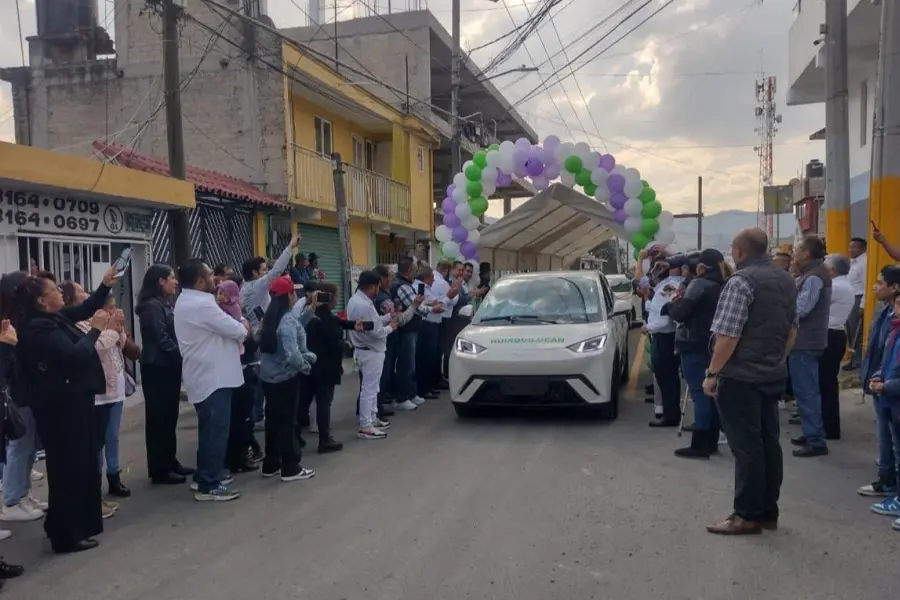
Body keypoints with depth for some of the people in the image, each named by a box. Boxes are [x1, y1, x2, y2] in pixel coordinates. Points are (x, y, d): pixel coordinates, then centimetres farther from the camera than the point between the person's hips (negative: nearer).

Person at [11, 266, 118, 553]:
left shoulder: (53, 318, 8)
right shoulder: (39, 328, -20)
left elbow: (84, 309, 22)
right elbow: (74, 355, -29)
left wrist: (105, 286, 12)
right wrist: (96, 329, -19)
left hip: (73, 401, 11)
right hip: (61, 406, -11)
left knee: (83, 463, 19)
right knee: (69, 468, -2)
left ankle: (80, 524, 32)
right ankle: (66, 535, 9)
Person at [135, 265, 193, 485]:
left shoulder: (166, 303, 14)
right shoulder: (152, 306, -14)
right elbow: (162, 339, -19)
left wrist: (181, 357, 2)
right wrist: (182, 355, -10)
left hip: (169, 366, 9)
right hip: (158, 368, -9)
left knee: (169, 417, 14)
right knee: (158, 418, -2)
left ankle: (170, 462, 23)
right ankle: (159, 470, 5)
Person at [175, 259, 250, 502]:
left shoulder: (186, 301, 13)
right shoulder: (201, 305, -21)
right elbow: (237, 331, -18)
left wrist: (237, 328, 2)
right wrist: (244, 326, 3)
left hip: (204, 375, 11)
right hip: (213, 377, -11)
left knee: (209, 428, 19)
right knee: (216, 430, -4)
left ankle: (205, 476, 29)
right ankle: (209, 486, 2)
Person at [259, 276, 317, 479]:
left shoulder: (272, 317, 7)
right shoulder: (287, 320, -21)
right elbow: (292, 354, -27)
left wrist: (308, 311, 8)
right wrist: (306, 365, -12)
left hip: (268, 376, 9)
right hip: (285, 377, -9)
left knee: (273, 419, 15)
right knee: (287, 421, 1)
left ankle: (271, 465, 25)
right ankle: (290, 468, 10)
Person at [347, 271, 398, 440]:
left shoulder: (356, 299, 7)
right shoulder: (364, 305, -26)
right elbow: (376, 332, -23)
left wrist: (389, 316, 7)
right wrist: (390, 327, -6)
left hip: (366, 349, 11)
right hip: (370, 352, -11)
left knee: (372, 387, 20)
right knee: (369, 389, -4)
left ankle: (372, 419, 31)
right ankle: (365, 427, 3)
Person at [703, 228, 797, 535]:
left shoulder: (742, 280, -16)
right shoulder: (786, 279, 11)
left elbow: (728, 335, -21)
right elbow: (792, 330, 17)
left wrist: (712, 373, -13)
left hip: (741, 377, -8)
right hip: (773, 375, 8)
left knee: (746, 446, -2)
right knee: (768, 443, 12)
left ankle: (748, 515, 5)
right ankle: (768, 512, 20)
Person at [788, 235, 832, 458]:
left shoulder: (814, 277, -18)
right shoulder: (811, 274, 14)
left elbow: (800, 309, -23)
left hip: (806, 342, -10)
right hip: (806, 340, 10)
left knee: (806, 391, -7)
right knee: (806, 390, 16)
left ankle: (816, 441, -2)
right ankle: (811, 434, 25)